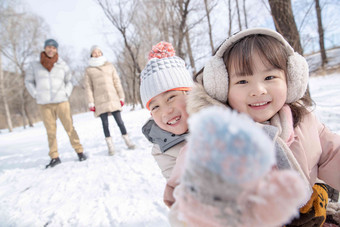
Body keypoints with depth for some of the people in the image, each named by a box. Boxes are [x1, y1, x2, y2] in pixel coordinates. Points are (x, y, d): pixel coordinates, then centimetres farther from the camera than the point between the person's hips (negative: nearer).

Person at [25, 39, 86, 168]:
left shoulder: (62, 65, 4)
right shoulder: (35, 66, 4)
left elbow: (69, 81, 15)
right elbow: (28, 81, 15)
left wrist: (66, 94, 2)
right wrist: (36, 95, 5)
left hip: (61, 102, -1)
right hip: (44, 104, 1)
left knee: (70, 128, -1)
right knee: (50, 131, 5)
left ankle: (79, 151, 9)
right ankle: (54, 157, 12)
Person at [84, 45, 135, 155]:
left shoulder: (109, 66, 12)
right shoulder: (89, 70, 8)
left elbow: (117, 82, 10)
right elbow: (88, 87, 5)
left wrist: (121, 97, 5)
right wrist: (91, 103, -2)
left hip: (113, 98, 1)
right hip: (99, 100, 0)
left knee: (119, 120, -2)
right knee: (105, 123, 1)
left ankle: (127, 141, 11)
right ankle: (110, 146, 9)